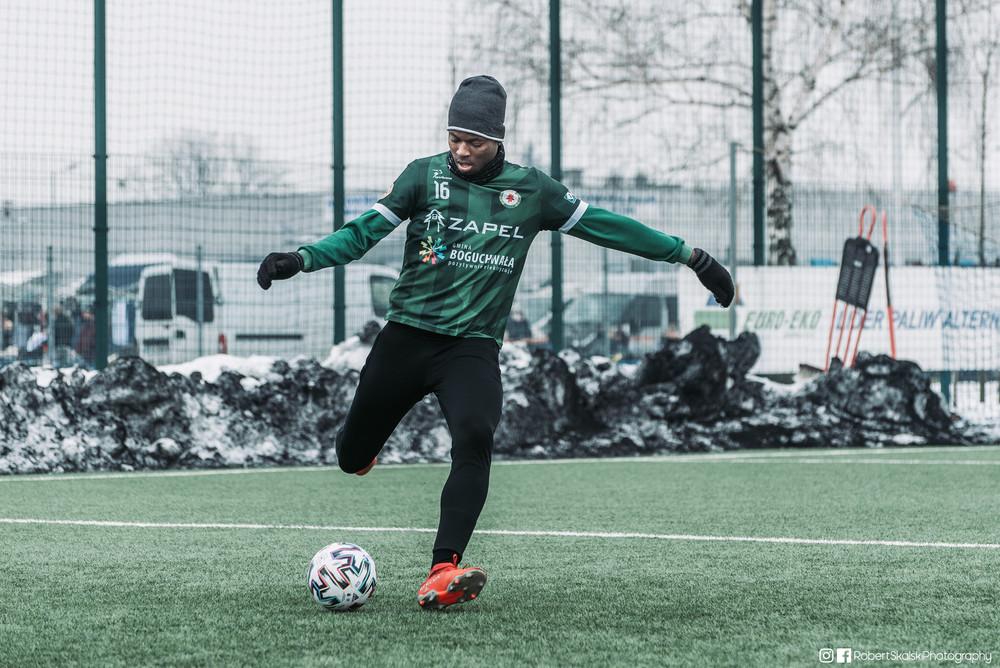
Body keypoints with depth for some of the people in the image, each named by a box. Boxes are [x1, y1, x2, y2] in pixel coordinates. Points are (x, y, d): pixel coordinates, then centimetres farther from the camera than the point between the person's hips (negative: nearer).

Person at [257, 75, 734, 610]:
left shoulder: (530, 189, 5)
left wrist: (689, 256, 8)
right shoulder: (425, 175, 2)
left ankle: (442, 575, -32)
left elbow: (603, 225, 9)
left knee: (474, 441, -28)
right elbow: (364, 232, -2)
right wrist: (301, 259, -19)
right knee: (352, 459, 6)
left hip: (474, 346, 0)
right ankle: (361, 441, 46)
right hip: (407, 335, 0)